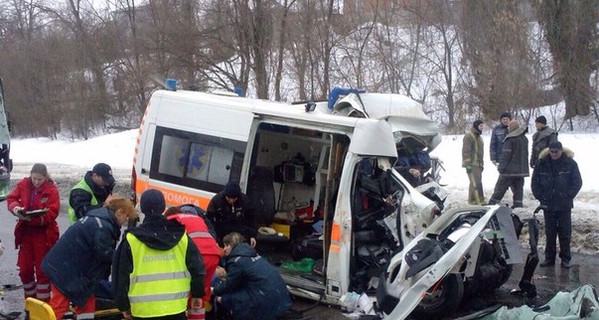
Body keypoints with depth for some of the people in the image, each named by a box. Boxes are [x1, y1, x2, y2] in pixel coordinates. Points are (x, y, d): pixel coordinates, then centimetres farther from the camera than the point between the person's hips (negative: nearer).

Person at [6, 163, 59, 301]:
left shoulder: (51, 190, -12)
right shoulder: (23, 185, -1)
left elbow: (52, 213, -17)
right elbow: (11, 198, 4)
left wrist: (33, 218, -30)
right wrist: (15, 207, -19)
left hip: (44, 234, -4)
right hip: (25, 232, 4)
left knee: (42, 270, 2)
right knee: (24, 269, 10)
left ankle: (43, 303, 11)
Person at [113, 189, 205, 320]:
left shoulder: (131, 239, -4)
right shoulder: (180, 235, 0)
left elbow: (122, 275, 0)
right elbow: (196, 267, 3)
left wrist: (123, 305, 11)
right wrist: (197, 294, 15)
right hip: (176, 308, 1)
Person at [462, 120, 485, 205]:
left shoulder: (479, 137, 21)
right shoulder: (469, 136, -10)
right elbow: (466, 151, -17)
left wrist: (482, 164, 25)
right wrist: (468, 164, -21)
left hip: (478, 164, 10)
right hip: (472, 165, -10)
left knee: (473, 183, 10)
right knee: (476, 183, -14)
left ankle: (471, 200, 14)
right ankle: (480, 201, -17)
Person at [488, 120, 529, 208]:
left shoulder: (510, 139, -13)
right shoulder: (525, 138, 12)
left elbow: (506, 154, -16)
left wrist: (501, 167, -13)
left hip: (510, 169, -7)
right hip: (521, 170, 7)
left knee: (500, 187, -2)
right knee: (518, 188, 9)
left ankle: (492, 204, 0)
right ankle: (518, 205, 7)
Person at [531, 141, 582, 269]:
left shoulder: (570, 164, -6)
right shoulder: (542, 164, -2)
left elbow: (577, 182, -1)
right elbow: (535, 182, 6)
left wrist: (568, 196, -7)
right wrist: (541, 197, -2)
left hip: (565, 205, -1)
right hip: (548, 205, 2)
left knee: (565, 232, 4)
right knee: (550, 233, 9)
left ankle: (565, 258, 14)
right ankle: (549, 258, 17)